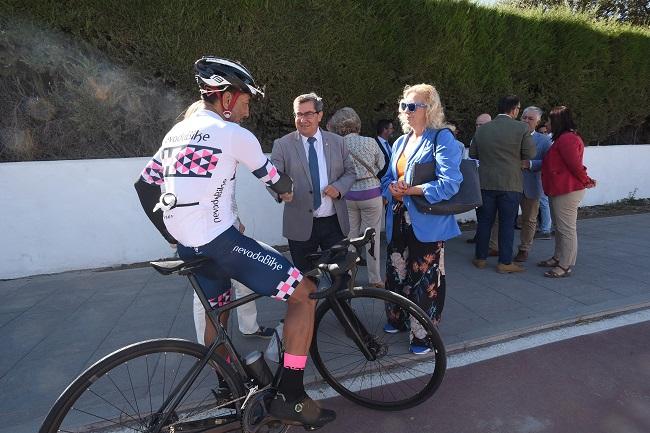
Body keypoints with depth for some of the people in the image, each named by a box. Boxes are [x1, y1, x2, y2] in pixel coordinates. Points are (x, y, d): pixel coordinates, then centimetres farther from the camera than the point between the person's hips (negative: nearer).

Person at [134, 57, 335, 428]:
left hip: (188, 247, 9)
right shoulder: (233, 133, -8)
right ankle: (290, 396, 1)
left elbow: (145, 186, 19)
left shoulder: (177, 132, 16)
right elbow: (272, 177, 3)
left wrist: (173, 235, 23)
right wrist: (288, 188, 26)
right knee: (304, 292, -3)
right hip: (220, 241, -9)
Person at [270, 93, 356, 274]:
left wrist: (339, 187, -10)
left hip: (334, 222, 2)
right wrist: (281, 191, -29)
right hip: (301, 225, -1)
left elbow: (350, 172, 12)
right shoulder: (282, 144, -1)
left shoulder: (337, 141, 6)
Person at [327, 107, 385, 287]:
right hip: (371, 194, -1)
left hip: (347, 196, 1)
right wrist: (384, 194, 12)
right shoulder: (370, 142, -5)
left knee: (349, 237, 13)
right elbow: (383, 169, 0)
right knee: (372, 237, 8)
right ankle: (374, 279, 18)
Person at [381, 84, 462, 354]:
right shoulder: (400, 142, 13)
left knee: (424, 278, 3)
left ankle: (423, 333, 22)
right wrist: (392, 188, -9)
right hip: (399, 220, 7)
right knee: (396, 272, 18)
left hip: (426, 223, -7)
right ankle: (398, 318, 40)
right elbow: (388, 179, 15)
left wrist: (411, 190, -18)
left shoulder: (442, 138, -10)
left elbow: (450, 183, -20)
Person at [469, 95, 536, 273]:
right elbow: (530, 154, -5)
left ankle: (480, 258, 21)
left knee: (484, 221, 12)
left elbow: (473, 154, 8)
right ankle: (505, 263, 12)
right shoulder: (521, 128, -8)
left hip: (485, 183, 3)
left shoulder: (481, 129, 2)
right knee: (507, 223, 6)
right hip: (510, 184, -3)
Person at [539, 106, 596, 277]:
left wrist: (586, 181, -7)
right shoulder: (564, 138, 18)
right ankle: (558, 258, 30)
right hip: (560, 190, 11)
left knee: (567, 229, -5)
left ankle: (566, 266, 2)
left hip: (568, 191, -11)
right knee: (560, 227, 19)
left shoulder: (567, 139, -18)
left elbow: (575, 164, -19)